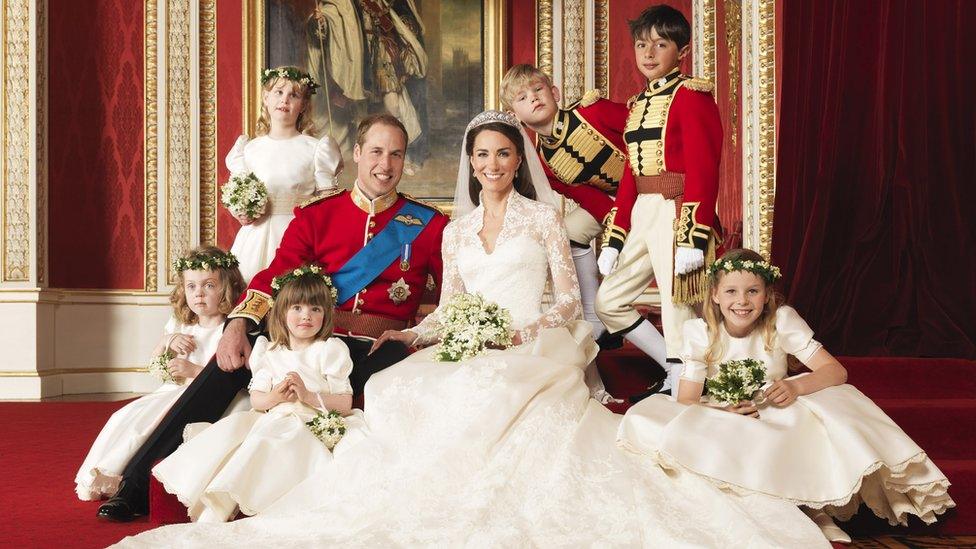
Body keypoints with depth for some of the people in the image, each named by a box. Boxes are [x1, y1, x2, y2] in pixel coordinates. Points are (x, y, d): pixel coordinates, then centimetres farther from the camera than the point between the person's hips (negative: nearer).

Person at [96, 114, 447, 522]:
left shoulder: (429, 225, 9)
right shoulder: (316, 216, 12)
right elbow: (273, 278, 1)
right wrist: (238, 325, -17)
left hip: (381, 351, -1)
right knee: (229, 363, -19)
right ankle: (139, 482, -15)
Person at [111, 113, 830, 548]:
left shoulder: (542, 218, 8)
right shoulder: (457, 231, 21)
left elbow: (569, 304, 2)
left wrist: (526, 332, -15)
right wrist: (412, 334, 1)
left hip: (534, 356, -4)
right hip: (468, 356, 4)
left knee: (489, 399, -37)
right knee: (401, 389, -26)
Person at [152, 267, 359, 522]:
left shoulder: (330, 351, 5)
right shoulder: (270, 353, 17)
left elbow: (345, 404, -2)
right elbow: (255, 399, 11)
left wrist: (308, 395, -14)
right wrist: (274, 397, -11)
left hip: (309, 422, -5)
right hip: (270, 416, 5)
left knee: (266, 437, -32)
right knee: (231, 426, -23)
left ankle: (217, 510, -31)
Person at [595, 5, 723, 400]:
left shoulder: (690, 95, -7)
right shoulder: (637, 104, 17)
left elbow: (703, 172, -14)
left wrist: (693, 238, -22)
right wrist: (613, 240, 14)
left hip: (676, 214, -9)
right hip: (642, 217, 9)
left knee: (677, 308, -4)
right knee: (609, 302, 12)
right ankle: (674, 369, 23)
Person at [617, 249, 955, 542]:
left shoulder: (782, 322, -11)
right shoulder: (701, 333, -11)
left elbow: (836, 371, -14)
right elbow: (686, 402, -11)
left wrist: (797, 387, -35)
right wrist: (724, 411, -32)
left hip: (779, 420, -1)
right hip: (724, 428, 1)